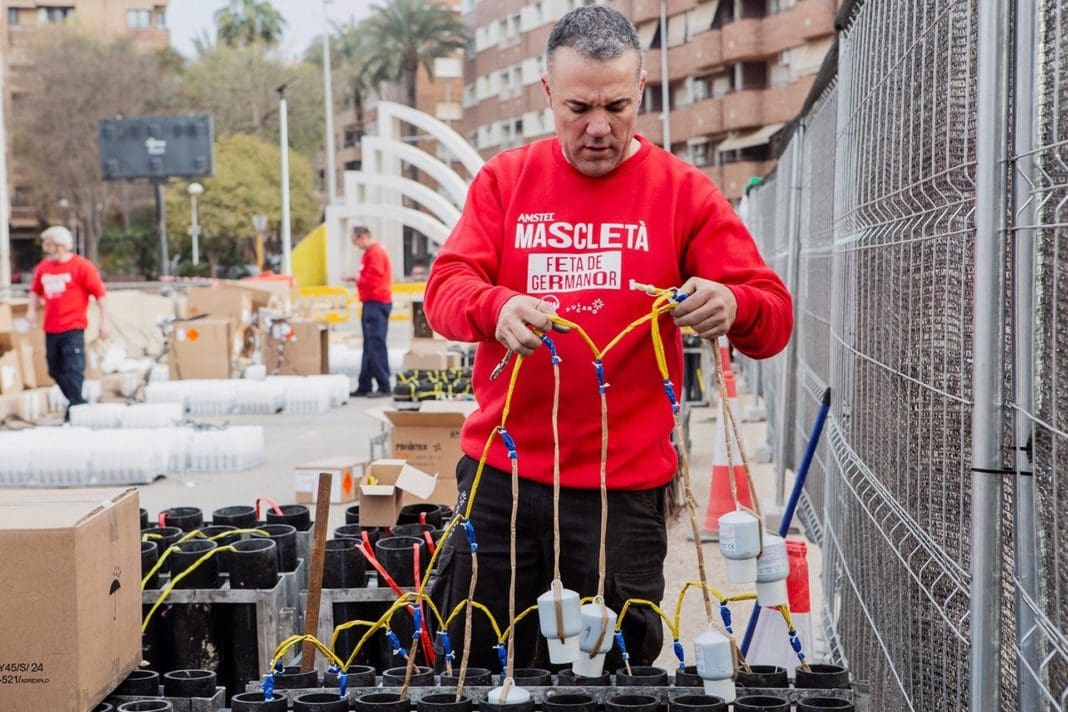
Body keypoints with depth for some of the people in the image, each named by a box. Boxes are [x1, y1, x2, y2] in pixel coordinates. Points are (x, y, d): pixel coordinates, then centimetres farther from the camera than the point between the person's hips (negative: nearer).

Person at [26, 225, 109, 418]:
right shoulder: (43, 267, 9)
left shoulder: (81, 265, -6)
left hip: (73, 328, -6)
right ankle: (78, 403, 27)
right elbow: (35, 290, 22)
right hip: (51, 329, 6)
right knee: (55, 371, 12)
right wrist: (32, 309, 3)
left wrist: (104, 321, -10)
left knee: (74, 369, -12)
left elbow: (100, 293, -6)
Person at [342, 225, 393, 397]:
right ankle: (364, 386, 16)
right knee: (369, 346, 12)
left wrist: (355, 278, -8)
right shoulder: (370, 253, 18)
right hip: (371, 303, 10)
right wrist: (355, 277, 4)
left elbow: (373, 280, -20)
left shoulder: (376, 253, -14)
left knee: (376, 346, -10)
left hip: (376, 304, -10)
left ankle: (384, 387, -9)